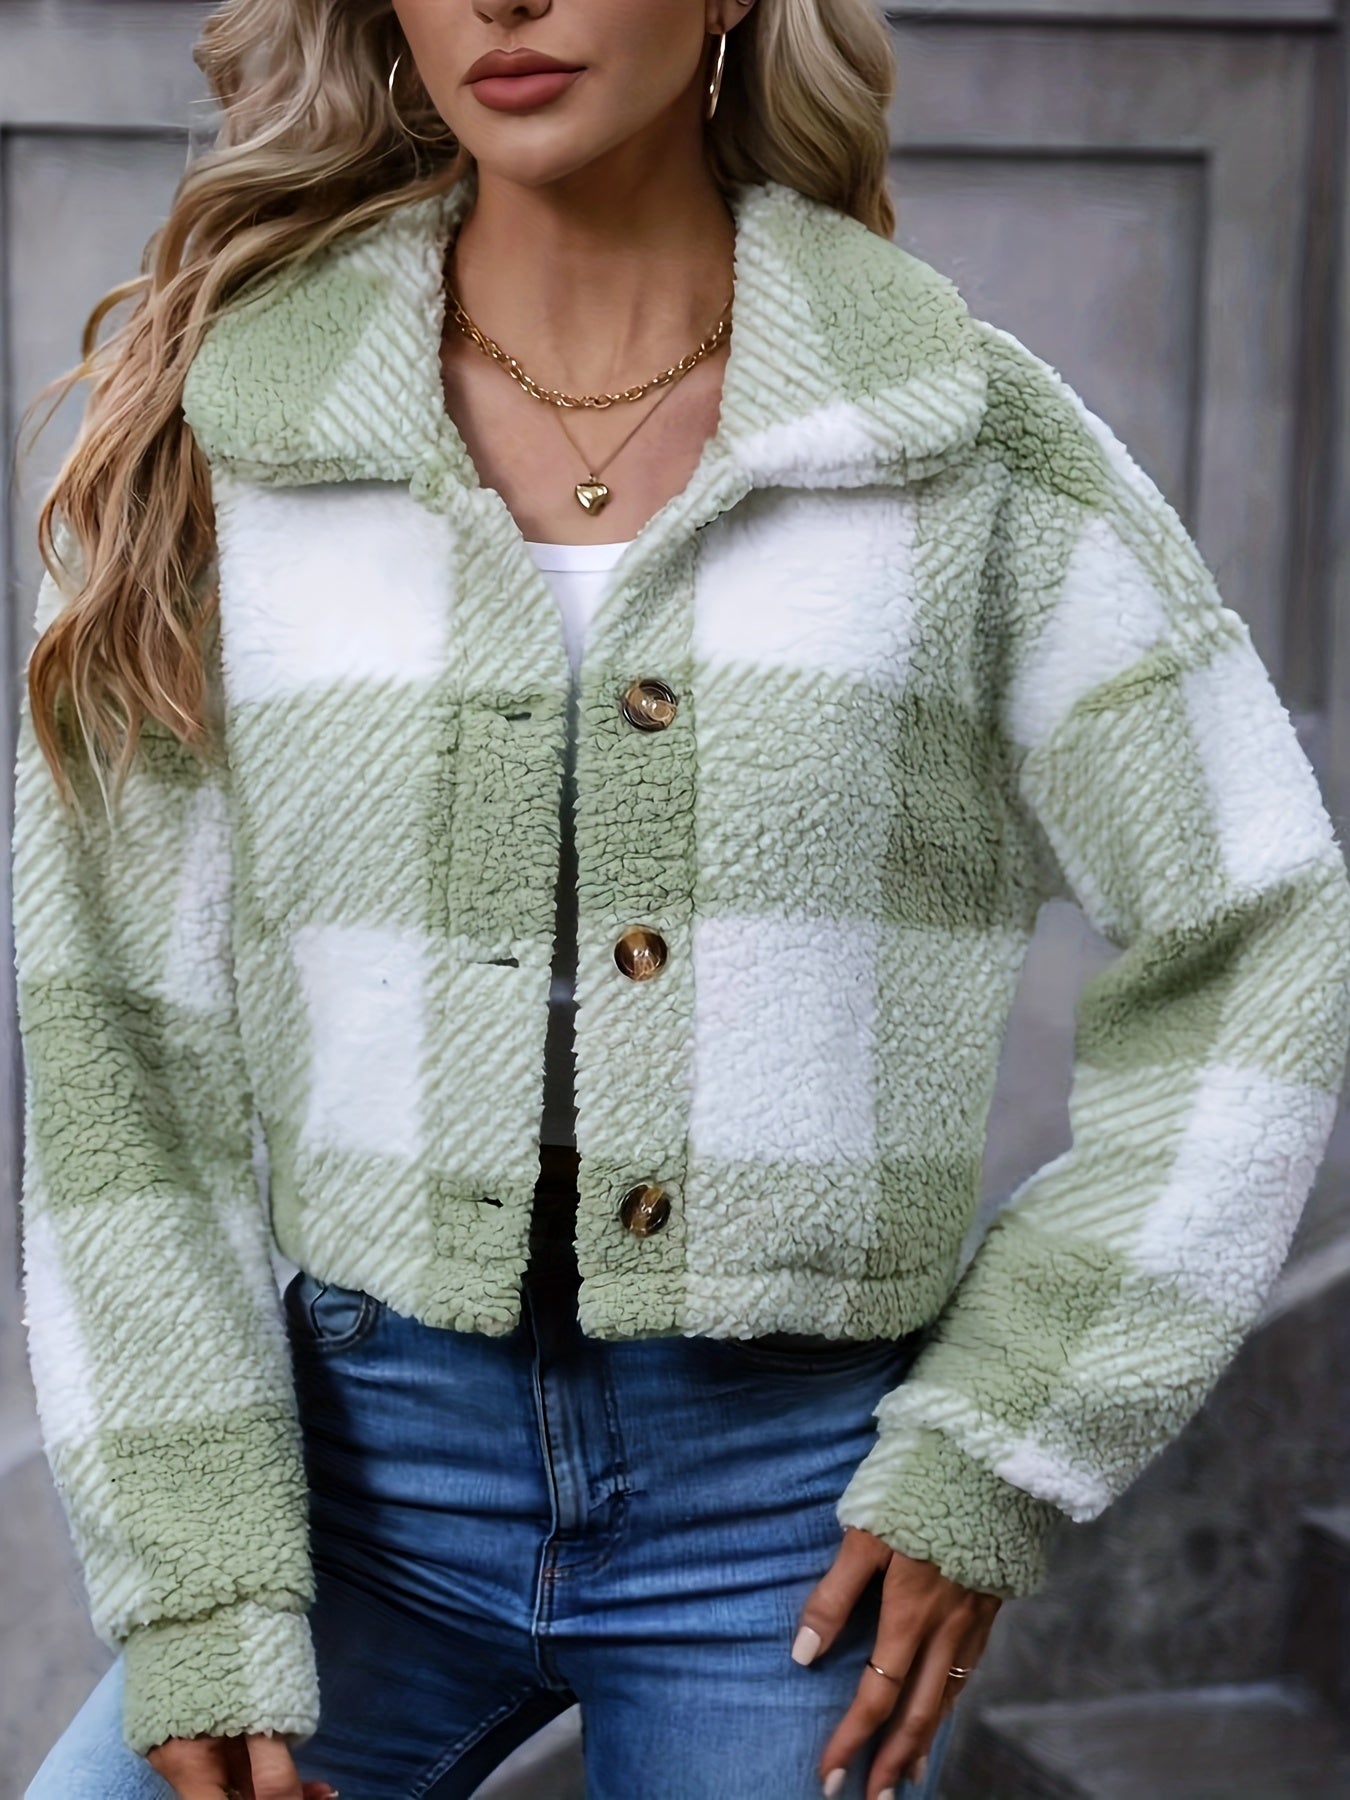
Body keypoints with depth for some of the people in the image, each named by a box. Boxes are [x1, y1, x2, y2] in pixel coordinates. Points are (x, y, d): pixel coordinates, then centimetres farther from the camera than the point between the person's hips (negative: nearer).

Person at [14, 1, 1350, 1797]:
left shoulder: (964, 430, -5)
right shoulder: (219, 427, -3)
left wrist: (1005, 1456, -5)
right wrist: (197, 1610, -6)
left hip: (798, 1508, 0)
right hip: (368, 1465, 1)